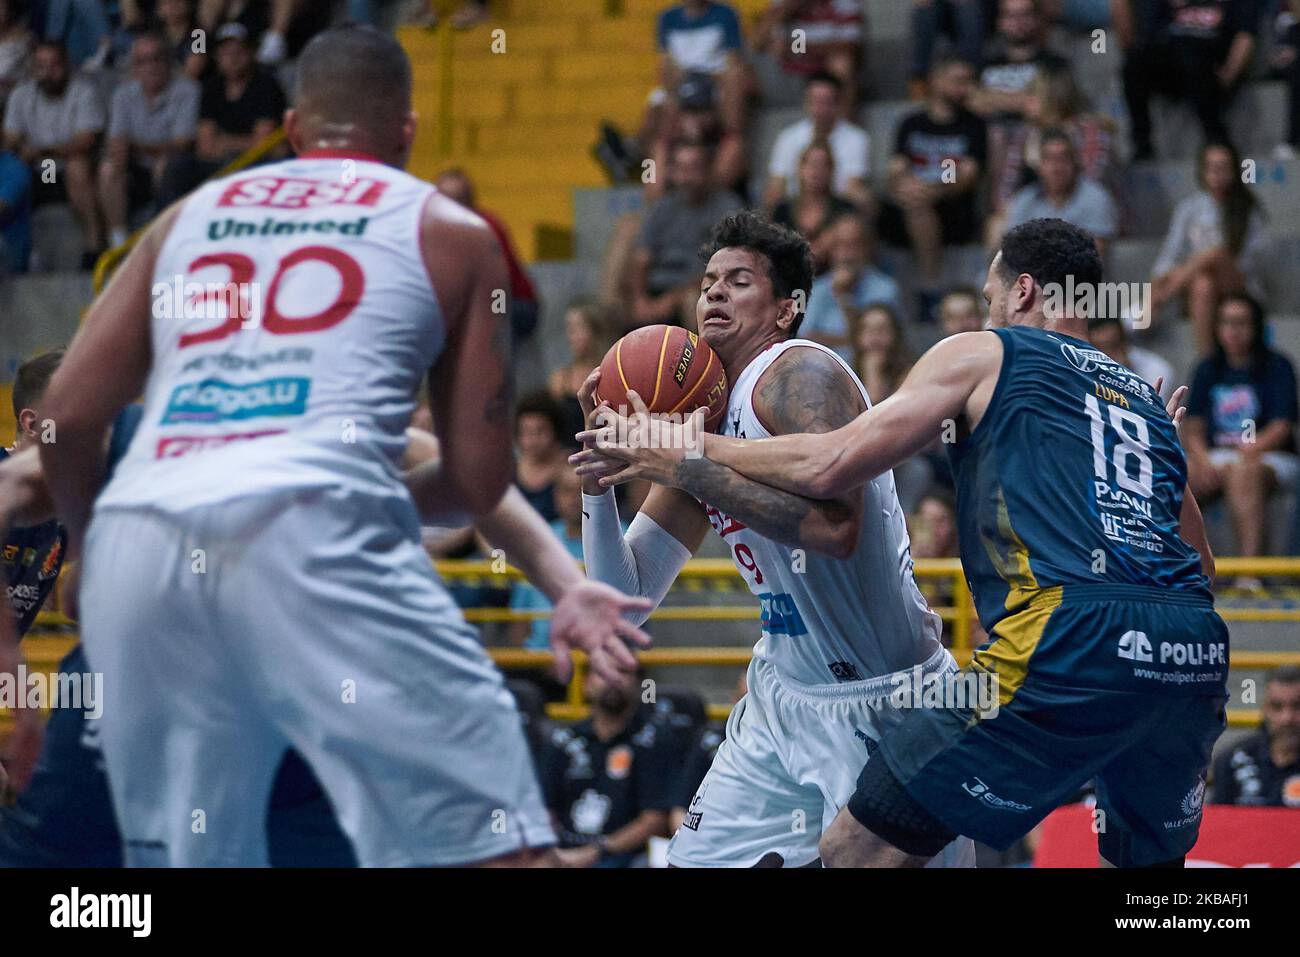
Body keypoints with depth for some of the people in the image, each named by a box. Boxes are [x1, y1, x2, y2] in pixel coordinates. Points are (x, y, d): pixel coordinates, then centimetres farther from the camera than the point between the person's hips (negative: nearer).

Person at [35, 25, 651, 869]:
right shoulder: (449, 231, 20)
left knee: (187, 855, 16)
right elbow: (480, 480, 17)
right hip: (310, 525, -4)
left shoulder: (187, 216, 27)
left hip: (137, 535, 4)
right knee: (490, 837, -2)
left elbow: (69, 417, 18)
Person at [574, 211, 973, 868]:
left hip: (885, 703, -8)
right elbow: (625, 598, 9)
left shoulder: (800, 374, -15)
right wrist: (599, 481, -7)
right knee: (694, 861, 8)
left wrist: (681, 462, -27)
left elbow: (836, 527, -32)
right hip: (784, 695, 8)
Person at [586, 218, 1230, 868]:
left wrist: (687, 454, 18)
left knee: (856, 852, -1)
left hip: (1073, 642, -6)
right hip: (1195, 655, 6)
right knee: (1148, 862, 29)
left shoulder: (982, 354, 14)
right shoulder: (1148, 400, 29)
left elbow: (827, 468, 7)